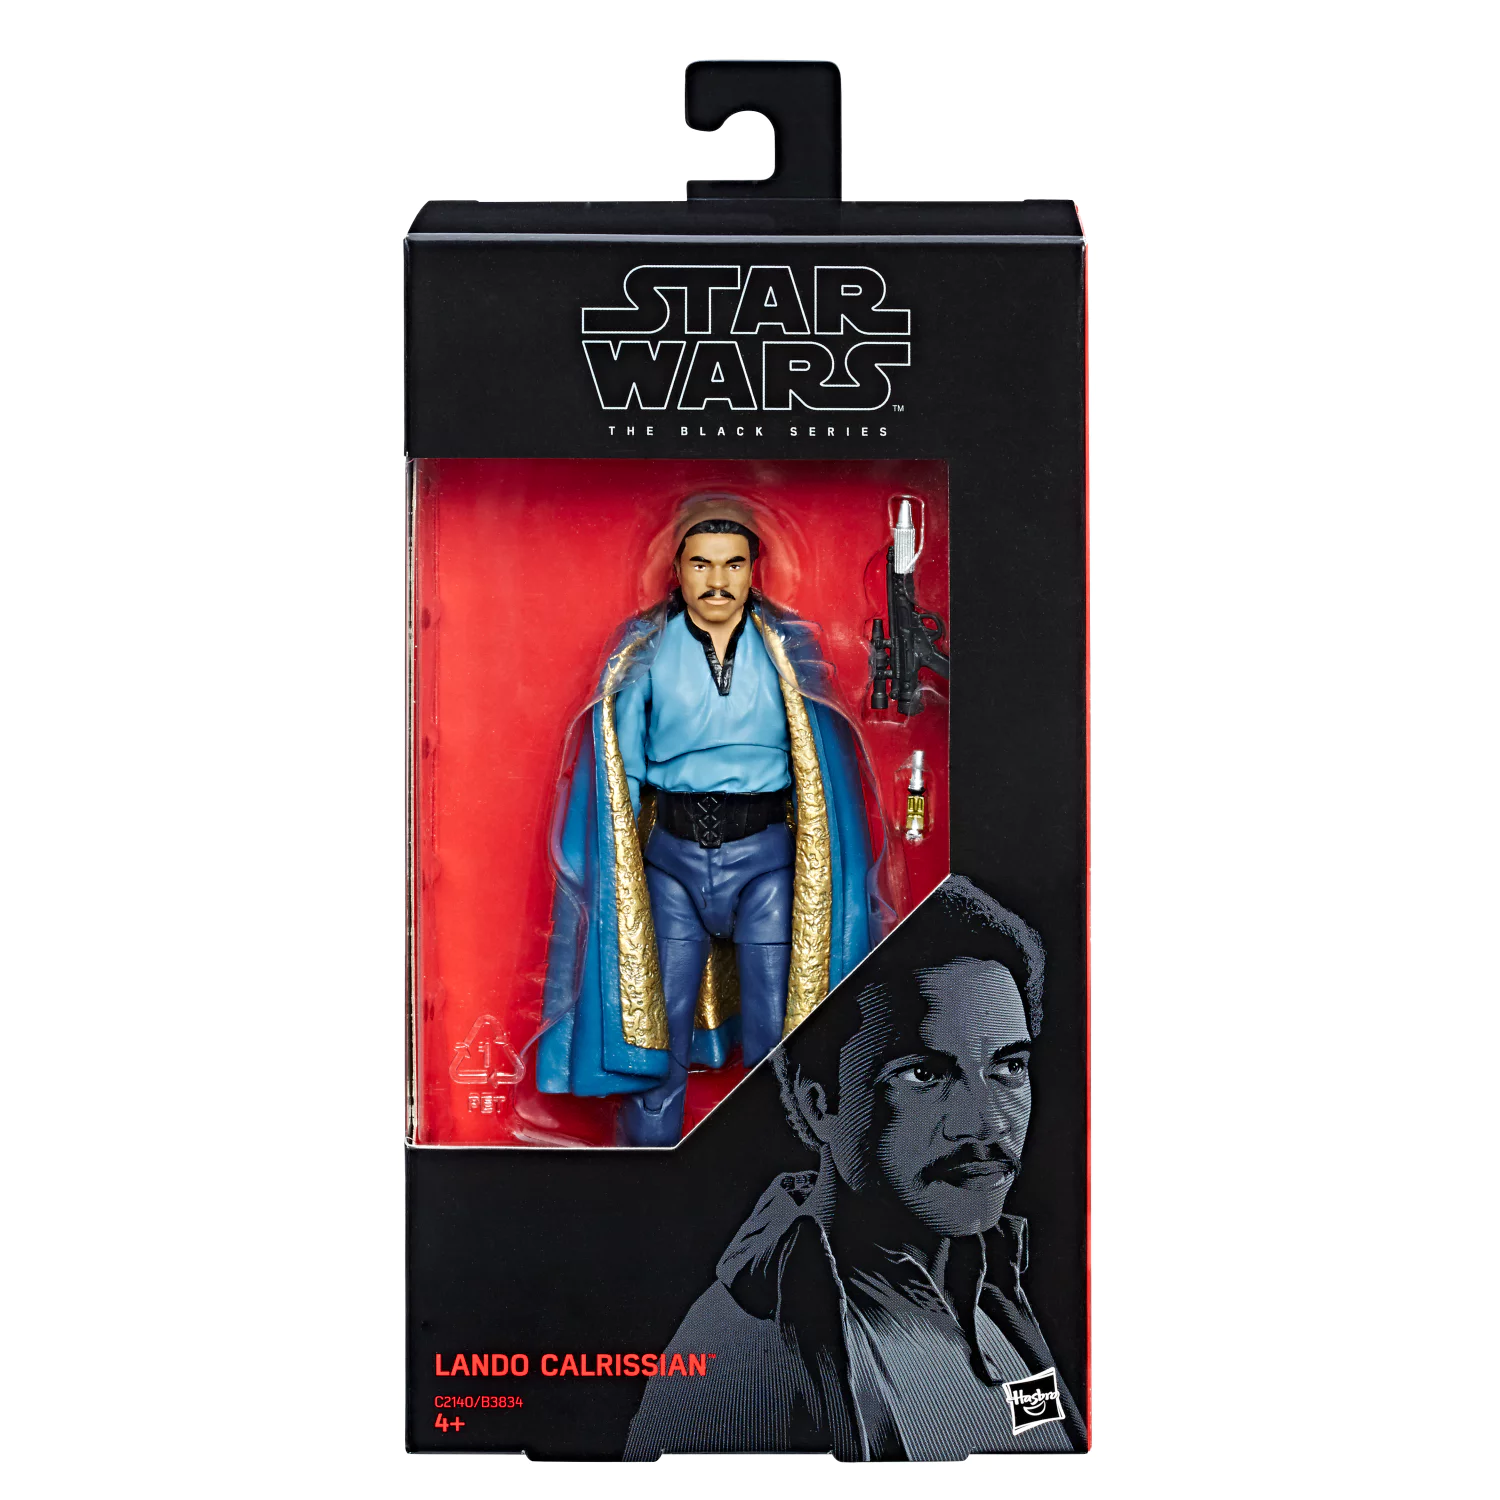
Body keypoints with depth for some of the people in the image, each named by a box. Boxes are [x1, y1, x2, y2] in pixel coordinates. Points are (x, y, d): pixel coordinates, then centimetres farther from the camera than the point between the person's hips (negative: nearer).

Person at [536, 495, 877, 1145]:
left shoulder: (789, 652, 4)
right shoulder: (644, 654, 3)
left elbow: (821, 764, 6)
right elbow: (621, 770, 5)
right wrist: (620, 865, -2)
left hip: (765, 854, 0)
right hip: (671, 854, 0)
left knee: (776, 1028, 3)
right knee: (656, 1025, 4)